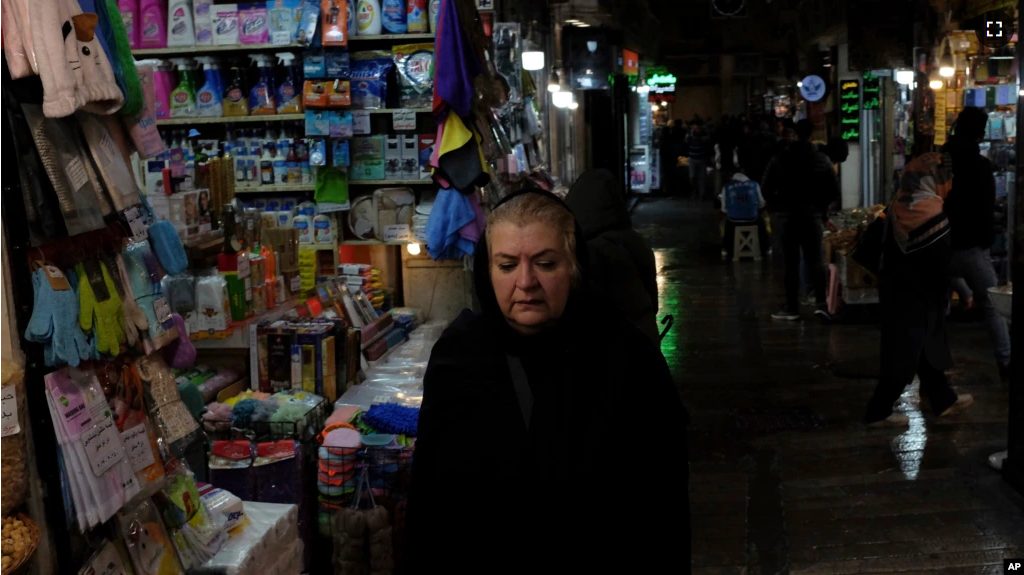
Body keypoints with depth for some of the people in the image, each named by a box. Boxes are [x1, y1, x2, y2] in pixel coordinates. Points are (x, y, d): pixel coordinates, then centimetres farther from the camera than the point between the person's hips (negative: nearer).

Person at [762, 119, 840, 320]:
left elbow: (766, 189, -5)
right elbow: (834, 190, -1)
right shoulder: (822, 159, -2)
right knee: (814, 259, 5)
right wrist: (822, 207, 14)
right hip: (813, 215, 1)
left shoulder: (779, 159, -5)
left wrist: (777, 207, 10)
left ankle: (792, 307, 6)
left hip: (787, 215, -1)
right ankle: (821, 302, -10)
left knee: (791, 262, 4)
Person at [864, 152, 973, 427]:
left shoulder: (900, 208, 3)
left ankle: (943, 400, 33)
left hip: (896, 290, 9)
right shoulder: (932, 216, -22)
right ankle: (878, 411, 11)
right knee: (904, 356, 2)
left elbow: (886, 249, 9)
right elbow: (944, 265, -18)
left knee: (927, 349, 20)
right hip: (915, 296, -9)